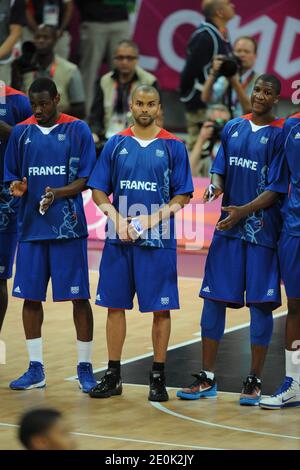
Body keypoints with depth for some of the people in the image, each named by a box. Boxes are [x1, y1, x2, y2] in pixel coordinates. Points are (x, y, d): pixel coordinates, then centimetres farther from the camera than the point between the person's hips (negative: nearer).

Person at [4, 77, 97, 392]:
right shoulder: (21, 132, 8)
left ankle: (85, 367, 9)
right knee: (30, 296, 5)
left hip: (68, 227, -4)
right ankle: (35, 369, 15)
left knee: (78, 297, -1)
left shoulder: (77, 130, -2)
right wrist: (16, 187, -10)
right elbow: (11, 176, 13)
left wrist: (57, 193, -20)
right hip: (31, 225, 4)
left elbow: (85, 180, -4)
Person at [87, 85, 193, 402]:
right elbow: (99, 191, 8)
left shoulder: (173, 147, 2)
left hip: (158, 240, -2)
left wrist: (151, 219, -13)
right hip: (119, 241, 2)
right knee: (115, 306, 6)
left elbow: (182, 196, 0)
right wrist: (116, 217, -10)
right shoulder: (116, 144, 7)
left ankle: (158, 378, 9)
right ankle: (113, 377, 15)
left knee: (161, 309, 0)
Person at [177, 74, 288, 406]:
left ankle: (254, 381, 9)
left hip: (262, 228, -4)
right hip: (228, 227, 5)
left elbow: (276, 189, -10)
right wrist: (216, 185, -8)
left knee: (260, 303, 0)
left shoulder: (280, 135, -5)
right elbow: (220, 168, 14)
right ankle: (207, 378, 12)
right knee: (214, 298, 4)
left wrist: (243, 211, -20)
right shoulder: (233, 127, 10)